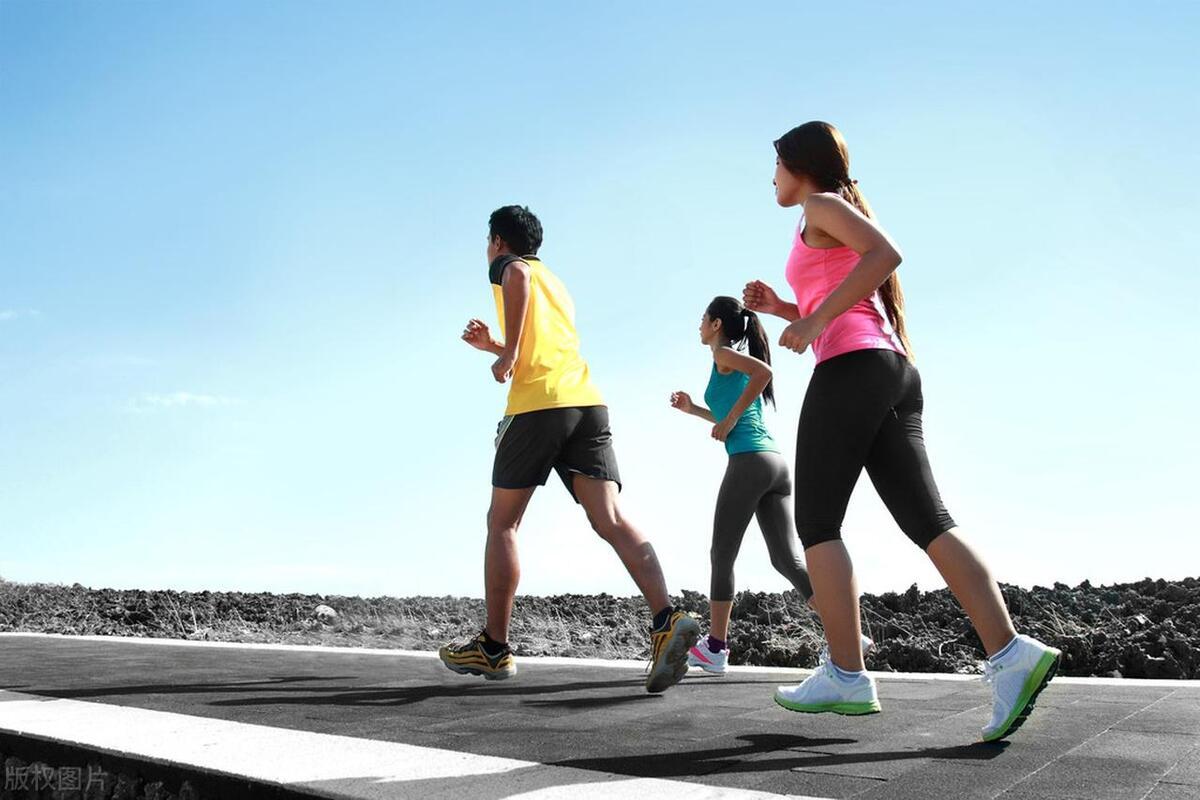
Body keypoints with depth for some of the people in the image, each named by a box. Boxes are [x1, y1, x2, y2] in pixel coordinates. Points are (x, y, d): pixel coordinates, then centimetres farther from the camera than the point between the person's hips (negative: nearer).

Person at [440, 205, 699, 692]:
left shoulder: (506, 264, 12)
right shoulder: (554, 282, 33)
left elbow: (517, 275, -16)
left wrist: (507, 355, -13)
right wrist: (492, 346, 43)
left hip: (537, 407, -6)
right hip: (589, 403, 6)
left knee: (502, 524, 7)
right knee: (610, 520, -7)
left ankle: (494, 648, 12)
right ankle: (667, 620, -26)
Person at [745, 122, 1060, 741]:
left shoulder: (822, 205, 5)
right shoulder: (839, 225, 30)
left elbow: (887, 253, -14)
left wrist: (815, 319, -15)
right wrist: (781, 309, 22)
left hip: (851, 368, -9)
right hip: (894, 372, 9)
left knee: (816, 523, -4)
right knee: (927, 521, -2)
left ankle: (846, 677, -5)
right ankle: (1010, 654, -15)